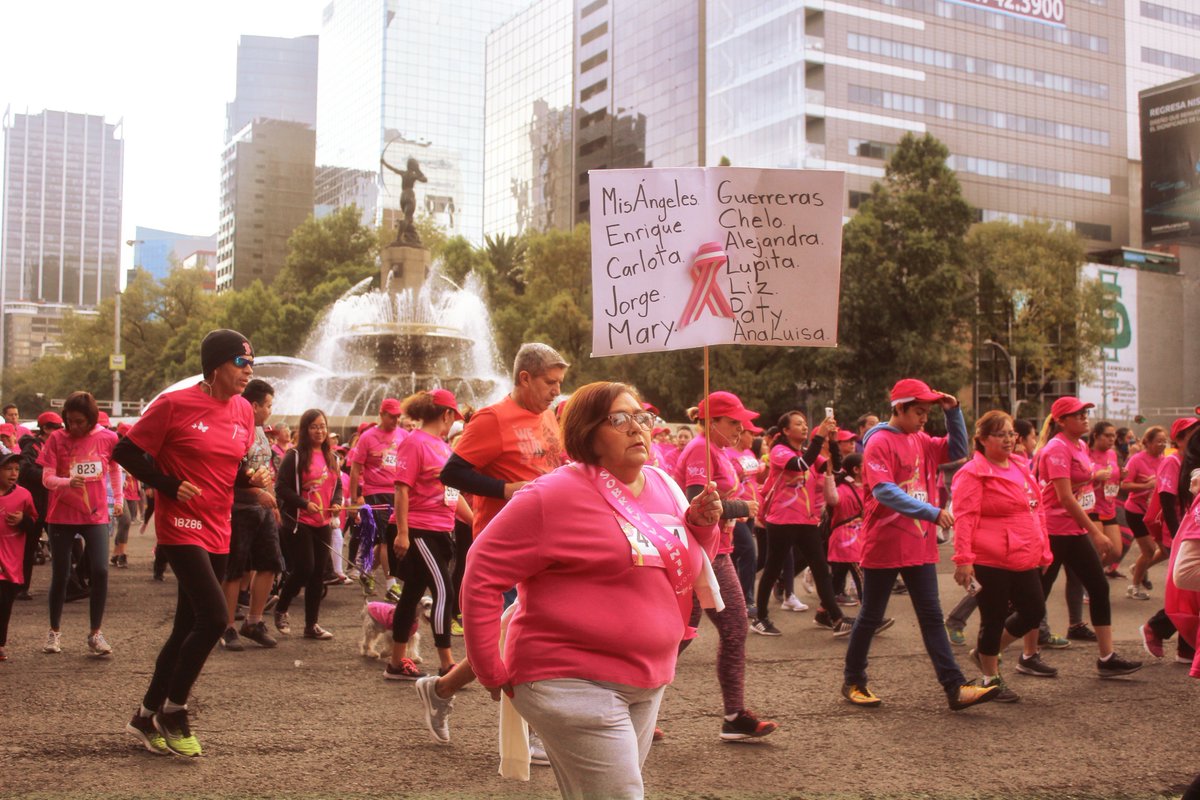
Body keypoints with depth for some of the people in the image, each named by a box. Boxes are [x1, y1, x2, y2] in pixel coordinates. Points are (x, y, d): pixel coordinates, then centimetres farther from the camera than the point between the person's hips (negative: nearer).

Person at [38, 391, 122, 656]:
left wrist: (118, 499, 18)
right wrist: (67, 481, -31)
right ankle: (54, 631, 25)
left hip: (96, 515, 0)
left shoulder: (108, 438, -3)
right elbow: (46, 478, -11)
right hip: (62, 516, 0)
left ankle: (95, 634, 1)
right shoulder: (57, 439, -7)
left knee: (100, 571, -12)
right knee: (60, 575, 6)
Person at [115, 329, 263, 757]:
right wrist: (169, 486, -14)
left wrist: (250, 478, -1)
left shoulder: (243, 412, 7)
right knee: (214, 616, -18)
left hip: (217, 532, 7)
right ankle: (173, 711, 1)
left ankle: (147, 717, 26)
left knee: (187, 627, 11)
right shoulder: (175, 404, -11)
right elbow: (126, 452, -6)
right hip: (181, 526, -7)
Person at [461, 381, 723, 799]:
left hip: (648, 683, 8)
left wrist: (702, 526, -1)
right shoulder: (557, 494, -14)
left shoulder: (665, 487, 8)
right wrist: (493, 672, -12)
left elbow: (686, 572, 19)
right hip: (574, 682, -7)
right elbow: (482, 574, -13)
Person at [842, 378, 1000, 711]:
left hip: (919, 545, 7)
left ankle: (956, 688, 2)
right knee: (871, 617, 6)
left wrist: (953, 412, 2)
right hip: (884, 546, -7)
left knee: (932, 617, 4)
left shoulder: (921, 440, 11)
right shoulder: (879, 442, -13)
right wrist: (932, 512, -29)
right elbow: (883, 491, -23)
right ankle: (854, 682, 20)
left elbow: (958, 451, 15)